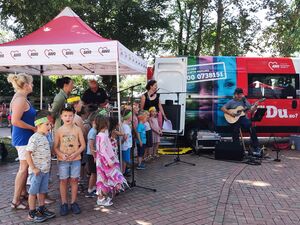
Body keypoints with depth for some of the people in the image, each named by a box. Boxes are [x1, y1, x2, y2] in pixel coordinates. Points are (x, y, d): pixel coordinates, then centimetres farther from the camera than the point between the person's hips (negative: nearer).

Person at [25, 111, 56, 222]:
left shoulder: (44, 137, 10)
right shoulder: (34, 138, -18)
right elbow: (28, 154, -21)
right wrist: (33, 168, -20)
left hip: (45, 170, 8)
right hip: (37, 171, -8)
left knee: (43, 191, 17)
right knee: (33, 192, 4)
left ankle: (42, 209, 30)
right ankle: (32, 213, 14)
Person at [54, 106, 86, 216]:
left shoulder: (77, 129, -1)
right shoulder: (59, 130, -2)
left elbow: (83, 145, 0)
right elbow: (55, 147, -1)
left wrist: (75, 154, -15)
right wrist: (61, 155, -18)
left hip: (75, 159, 0)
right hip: (63, 160, 0)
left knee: (74, 180, 6)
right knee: (63, 181, 4)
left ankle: (73, 202, 18)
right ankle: (64, 203, 16)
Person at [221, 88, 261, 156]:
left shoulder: (244, 101, 13)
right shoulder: (231, 102, 6)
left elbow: (251, 109, 10)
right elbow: (222, 108, 0)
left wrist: (255, 106, -10)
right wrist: (230, 113, -12)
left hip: (243, 118, 1)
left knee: (252, 129, -20)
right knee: (235, 134, -6)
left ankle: (256, 148, -16)